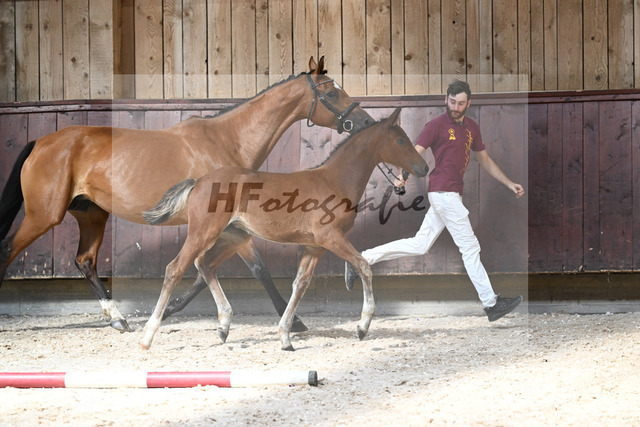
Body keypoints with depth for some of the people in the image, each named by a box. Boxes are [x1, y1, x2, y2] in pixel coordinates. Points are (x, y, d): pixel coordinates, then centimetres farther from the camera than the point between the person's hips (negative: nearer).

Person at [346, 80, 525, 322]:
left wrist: (509, 183, 20)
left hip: (452, 195, 8)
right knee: (470, 247, -5)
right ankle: (491, 304, 0)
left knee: (419, 245, 9)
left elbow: (484, 160, 24)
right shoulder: (437, 125, -7)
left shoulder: (472, 128, 15)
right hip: (443, 191, -8)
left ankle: (362, 260, 14)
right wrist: (403, 176, -34)